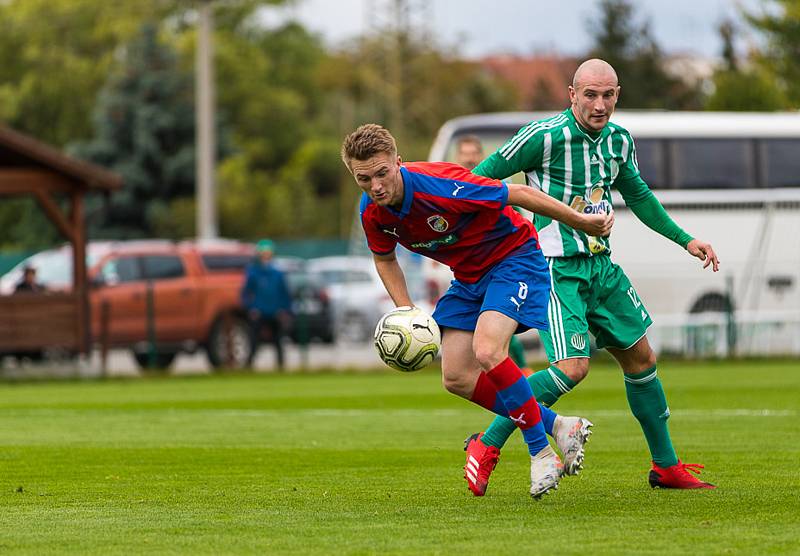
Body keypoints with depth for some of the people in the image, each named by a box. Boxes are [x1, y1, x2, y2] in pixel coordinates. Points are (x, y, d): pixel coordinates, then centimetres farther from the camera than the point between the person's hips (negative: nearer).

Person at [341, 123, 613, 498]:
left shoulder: (439, 186, -33)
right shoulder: (373, 213, -12)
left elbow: (519, 194, -23)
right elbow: (384, 259, 11)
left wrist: (581, 222, -15)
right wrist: (406, 312, -2)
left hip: (514, 258, -8)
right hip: (468, 278, 8)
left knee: (486, 350, -29)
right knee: (456, 378, -1)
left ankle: (540, 451, -14)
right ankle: (556, 426, 13)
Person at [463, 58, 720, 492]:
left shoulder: (619, 140, 6)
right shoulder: (546, 136, -16)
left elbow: (637, 194, 24)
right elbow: (483, 176, -8)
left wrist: (684, 239, 22)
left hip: (601, 265, 8)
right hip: (557, 268, -8)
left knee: (640, 357, 12)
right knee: (572, 368, -20)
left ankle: (666, 467, 26)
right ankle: (486, 446, -7)